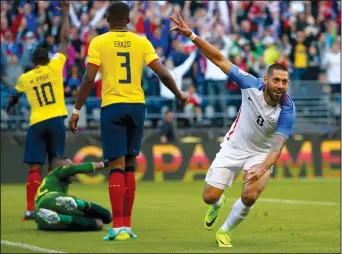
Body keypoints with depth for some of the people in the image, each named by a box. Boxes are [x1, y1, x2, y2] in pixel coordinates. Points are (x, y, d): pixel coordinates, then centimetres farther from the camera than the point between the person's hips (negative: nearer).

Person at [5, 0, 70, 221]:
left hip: (36, 124, 1)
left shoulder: (25, 78, 9)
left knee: (35, 168, -1)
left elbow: (14, 97, 29)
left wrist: (9, 106, 52)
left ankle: (30, 209, -8)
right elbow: (65, 39, 5)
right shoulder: (54, 67, 2)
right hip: (55, 120, -1)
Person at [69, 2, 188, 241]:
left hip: (112, 107, -2)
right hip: (136, 105, 3)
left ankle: (118, 227, -12)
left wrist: (77, 110, -2)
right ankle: (126, 225, 14)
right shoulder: (141, 42, 5)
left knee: (117, 166, -5)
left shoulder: (98, 42, -1)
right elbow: (163, 74, 2)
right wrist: (179, 95, 19)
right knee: (130, 165, 12)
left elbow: (89, 79, -8)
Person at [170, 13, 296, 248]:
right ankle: (217, 205, 41)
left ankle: (225, 231, 6)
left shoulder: (287, 110, -25)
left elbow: (277, 146, -29)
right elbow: (219, 60, -18)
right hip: (233, 147, 2)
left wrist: (263, 169, -49)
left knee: (250, 196, -24)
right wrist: (191, 35, -27)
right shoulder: (251, 85, -22)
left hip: (261, 154, -2)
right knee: (209, 196, -2)